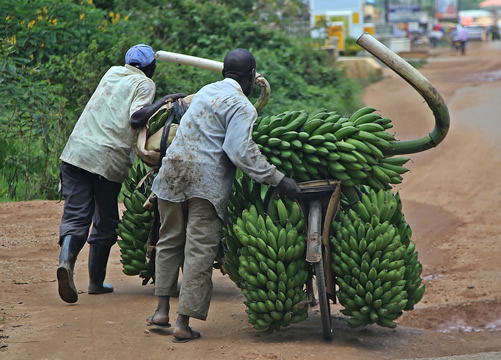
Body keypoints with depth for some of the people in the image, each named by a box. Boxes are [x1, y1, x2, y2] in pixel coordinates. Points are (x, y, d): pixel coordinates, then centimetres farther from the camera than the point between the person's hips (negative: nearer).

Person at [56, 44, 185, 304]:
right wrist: (165, 101, -3)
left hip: (76, 150, 4)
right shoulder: (145, 84, 4)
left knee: (75, 215, -1)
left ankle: (66, 259, -28)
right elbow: (136, 118, -11)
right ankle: (96, 281, 18)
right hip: (109, 159, -4)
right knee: (105, 221, 12)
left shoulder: (112, 73, 22)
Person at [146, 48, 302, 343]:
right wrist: (278, 179, -18)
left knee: (170, 241, 18)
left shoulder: (206, 91, 19)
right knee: (200, 250, -3)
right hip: (207, 181, -7)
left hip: (173, 171, 7)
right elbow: (241, 151, -19)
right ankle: (184, 323, -4)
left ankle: (162, 310, 19)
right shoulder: (241, 107, -7)